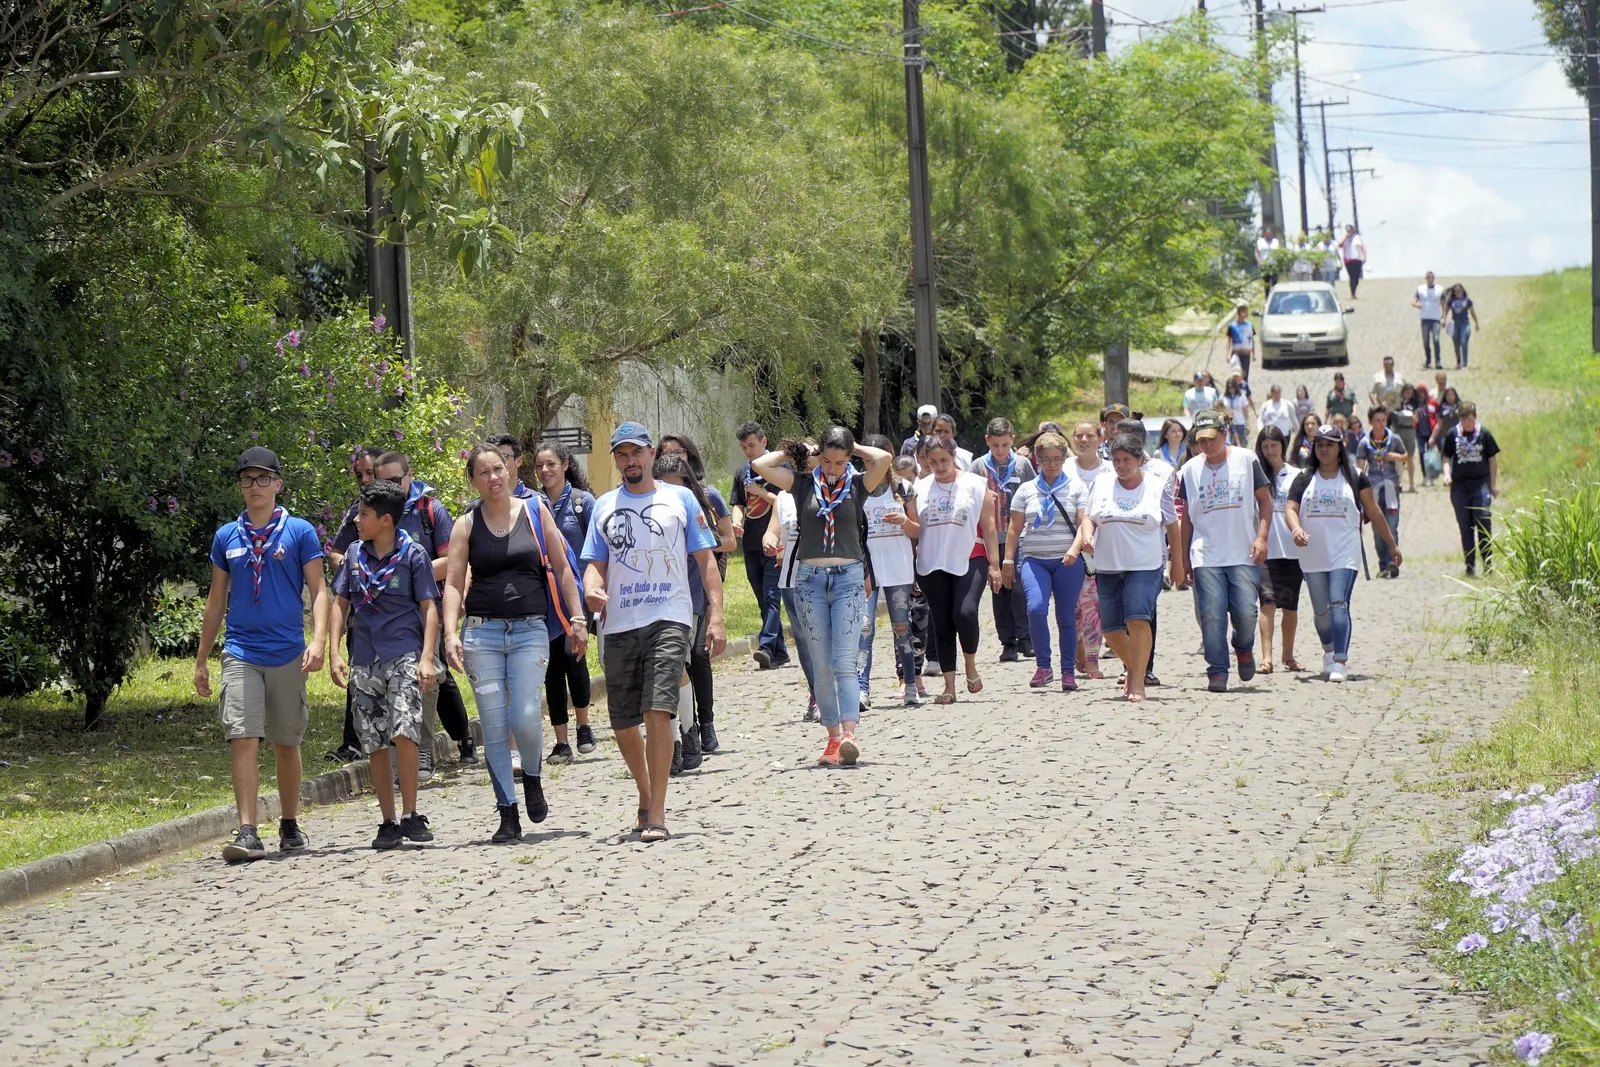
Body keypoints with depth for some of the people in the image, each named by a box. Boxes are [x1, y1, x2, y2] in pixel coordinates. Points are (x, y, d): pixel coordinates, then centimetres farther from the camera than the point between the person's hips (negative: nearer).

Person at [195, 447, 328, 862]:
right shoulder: (227, 537, 10)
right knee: (243, 739, -11)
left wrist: (318, 640, -16)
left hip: (287, 655, -1)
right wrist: (201, 660, 16)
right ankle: (247, 833, -15)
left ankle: (290, 825, 24)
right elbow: (217, 599, 17)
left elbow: (318, 591, 0)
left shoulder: (299, 532, 2)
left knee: (286, 743, 9)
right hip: (241, 653, 1)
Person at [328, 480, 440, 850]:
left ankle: (410, 815, -10)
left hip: (404, 656, -4)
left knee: (403, 731, -19)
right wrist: (334, 653, 6)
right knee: (375, 744, 3)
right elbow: (340, 604, 16)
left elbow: (429, 608, -1)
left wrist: (427, 659, -11)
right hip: (364, 662, 4)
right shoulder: (355, 555, 10)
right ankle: (388, 822, 11)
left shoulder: (413, 555, -1)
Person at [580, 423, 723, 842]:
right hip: (619, 625, 4)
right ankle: (646, 795, 33)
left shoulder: (680, 498, 7)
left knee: (658, 711, -18)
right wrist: (592, 588, -12)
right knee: (623, 723, 8)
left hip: (669, 620, -4)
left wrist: (716, 615, -4)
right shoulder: (604, 507, 14)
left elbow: (705, 560, 6)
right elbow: (595, 564, 13)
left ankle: (657, 814, -18)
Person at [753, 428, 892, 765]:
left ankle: (850, 734, -24)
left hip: (848, 578, -2)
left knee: (844, 662, -12)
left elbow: (883, 458, -13)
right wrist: (794, 450, 8)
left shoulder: (857, 485, 4)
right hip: (810, 580, 2)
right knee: (821, 667, 4)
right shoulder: (804, 484, 6)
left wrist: (855, 447, 2)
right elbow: (761, 465, -1)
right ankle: (833, 738, 8)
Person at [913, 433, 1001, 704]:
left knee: (965, 613, -22)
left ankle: (971, 666, 3)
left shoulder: (974, 485, 4)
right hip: (931, 564, 3)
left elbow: (988, 526, 4)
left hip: (969, 561, -3)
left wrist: (994, 564, -1)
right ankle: (949, 686, 9)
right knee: (942, 625, 4)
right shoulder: (920, 489, 10)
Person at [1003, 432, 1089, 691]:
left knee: (1066, 618, 0)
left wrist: (1077, 547, -20)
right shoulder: (1027, 489, 12)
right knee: (1036, 608, -20)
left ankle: (1068, 672, 9)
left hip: (1067, 560, -1)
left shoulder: (1076, 488, 7)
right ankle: (1043, 666, -8)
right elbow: (1014, 528, 14)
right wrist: (1008, 561, 9)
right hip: (1033, 559, 1)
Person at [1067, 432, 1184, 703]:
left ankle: (1137, 682, -15)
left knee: (1138, 619, -20)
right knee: (1111, 628, 5)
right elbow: (1089, 518, 9)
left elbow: (1172, 526, 8)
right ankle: (1132, 667, 32)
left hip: (1145, 567, -3)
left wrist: (1177, 563, 10)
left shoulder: (1157, 487, 2)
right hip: (1108, 568, 3)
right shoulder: (1101, 485, 8)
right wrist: (1086, 537, -14)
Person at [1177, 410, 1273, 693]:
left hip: (1244, 553, -2)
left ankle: (1244, 648, 24)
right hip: (1205, 556, 2)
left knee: (1245, 612, -7)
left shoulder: (1246, 460, 2)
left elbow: (1265, 500, 5)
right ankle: (1217, 672, 1)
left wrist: (1261, 537, -6)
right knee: (1211, 616, -6)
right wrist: (1183, 555, 14)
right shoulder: (1190, 469, 9)